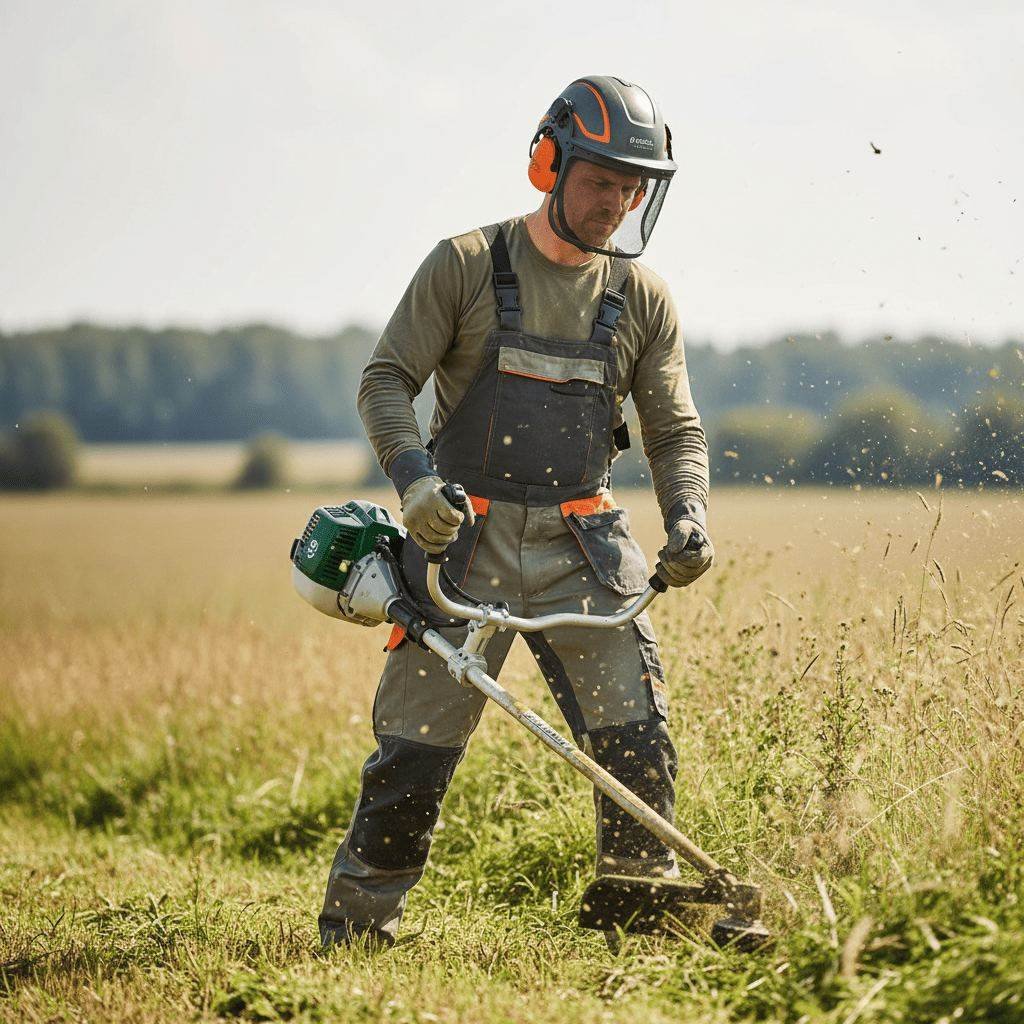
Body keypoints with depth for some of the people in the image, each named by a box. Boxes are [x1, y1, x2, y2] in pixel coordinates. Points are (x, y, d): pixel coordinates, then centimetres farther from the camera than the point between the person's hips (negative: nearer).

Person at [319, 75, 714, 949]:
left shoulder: (643, 298, 8)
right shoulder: (465, 267, -1)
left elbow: (675, 428, 9)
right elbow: (386, 380, -3)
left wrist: (687, 518, -10)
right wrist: (414, 475, -21)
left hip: (581, 547, 3)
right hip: (465, 542, -3)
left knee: (637, 736, -7)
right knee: (417, 745, -1)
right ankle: (357, 918, 16)